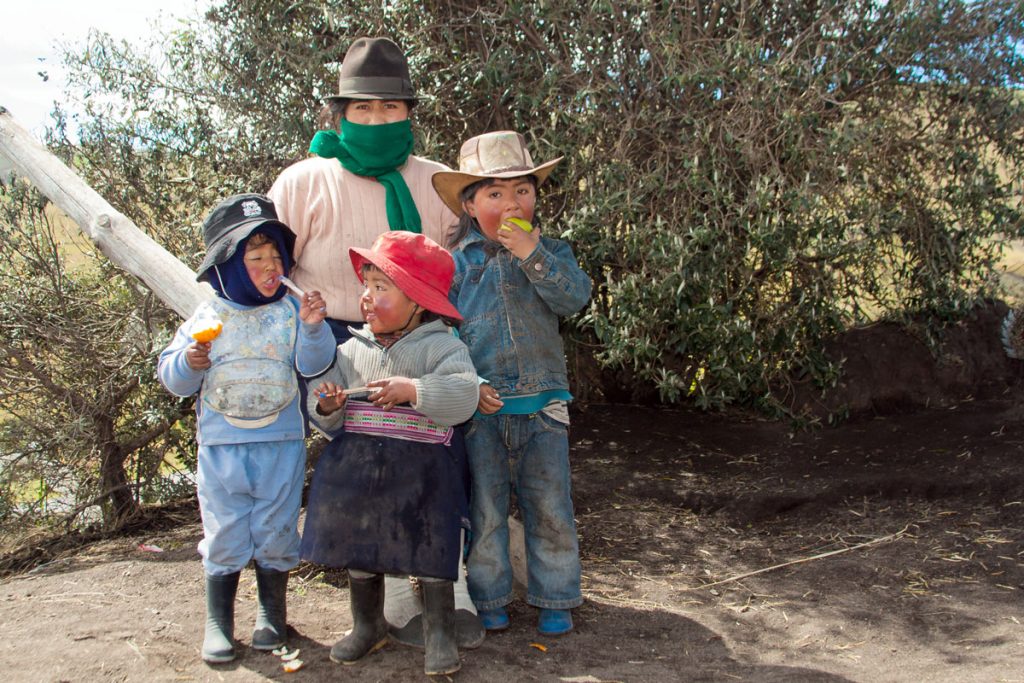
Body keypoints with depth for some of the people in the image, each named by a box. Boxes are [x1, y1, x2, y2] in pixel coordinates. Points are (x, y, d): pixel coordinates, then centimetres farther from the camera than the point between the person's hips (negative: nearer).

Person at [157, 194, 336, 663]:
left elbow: (314, 364, -9)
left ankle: (271, 613, 29)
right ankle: (218, 621, 22)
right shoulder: (207, 317, 1)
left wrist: (313, 328, -24)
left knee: (276, 532, 10)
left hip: (282, 443, 0)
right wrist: (188, 364, -16)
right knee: (224, 536, 8)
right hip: (221, 446, 0)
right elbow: (171, 377, 4)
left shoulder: (290, 311, -1)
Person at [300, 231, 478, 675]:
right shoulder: (351, 350, 10)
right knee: (358, 547, 13)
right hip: (357, 470, 5)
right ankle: (367, 625, 32)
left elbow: (463, 395, -23)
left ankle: (439, 634, 17)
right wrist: (327, 408, -8)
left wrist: (412, 389, -30)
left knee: (431, 550, 0)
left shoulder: (441, 346, -6)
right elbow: (328, 421, 14)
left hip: (421, 475, -5)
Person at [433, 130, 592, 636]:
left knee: (549, 508, 8)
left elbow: (575, 298, -12)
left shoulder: (549, 252, 5)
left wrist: (533, 255, -21)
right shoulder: (455, 260, -1)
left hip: (543, 403, 1)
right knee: (484, 508, 8)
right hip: (481, 406, -1)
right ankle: (489, 597, 25)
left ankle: (555, 598, 23)